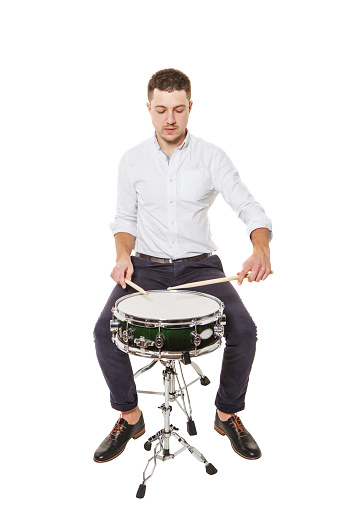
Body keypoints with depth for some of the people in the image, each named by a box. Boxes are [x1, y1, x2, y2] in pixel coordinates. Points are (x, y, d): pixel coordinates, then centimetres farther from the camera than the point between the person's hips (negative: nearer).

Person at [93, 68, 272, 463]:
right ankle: (129, 416, 7)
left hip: (200, 266, -1)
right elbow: (125, 219, 9)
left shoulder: (212, 157, -3)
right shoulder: (133, 160, 3)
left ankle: (227, 413, 8)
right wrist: (123, 255, -13)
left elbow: (250, 210, -11)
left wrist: (261, 250, -32)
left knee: (243, 331, -22)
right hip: (147, 267, 1)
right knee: (104, 330, -20)